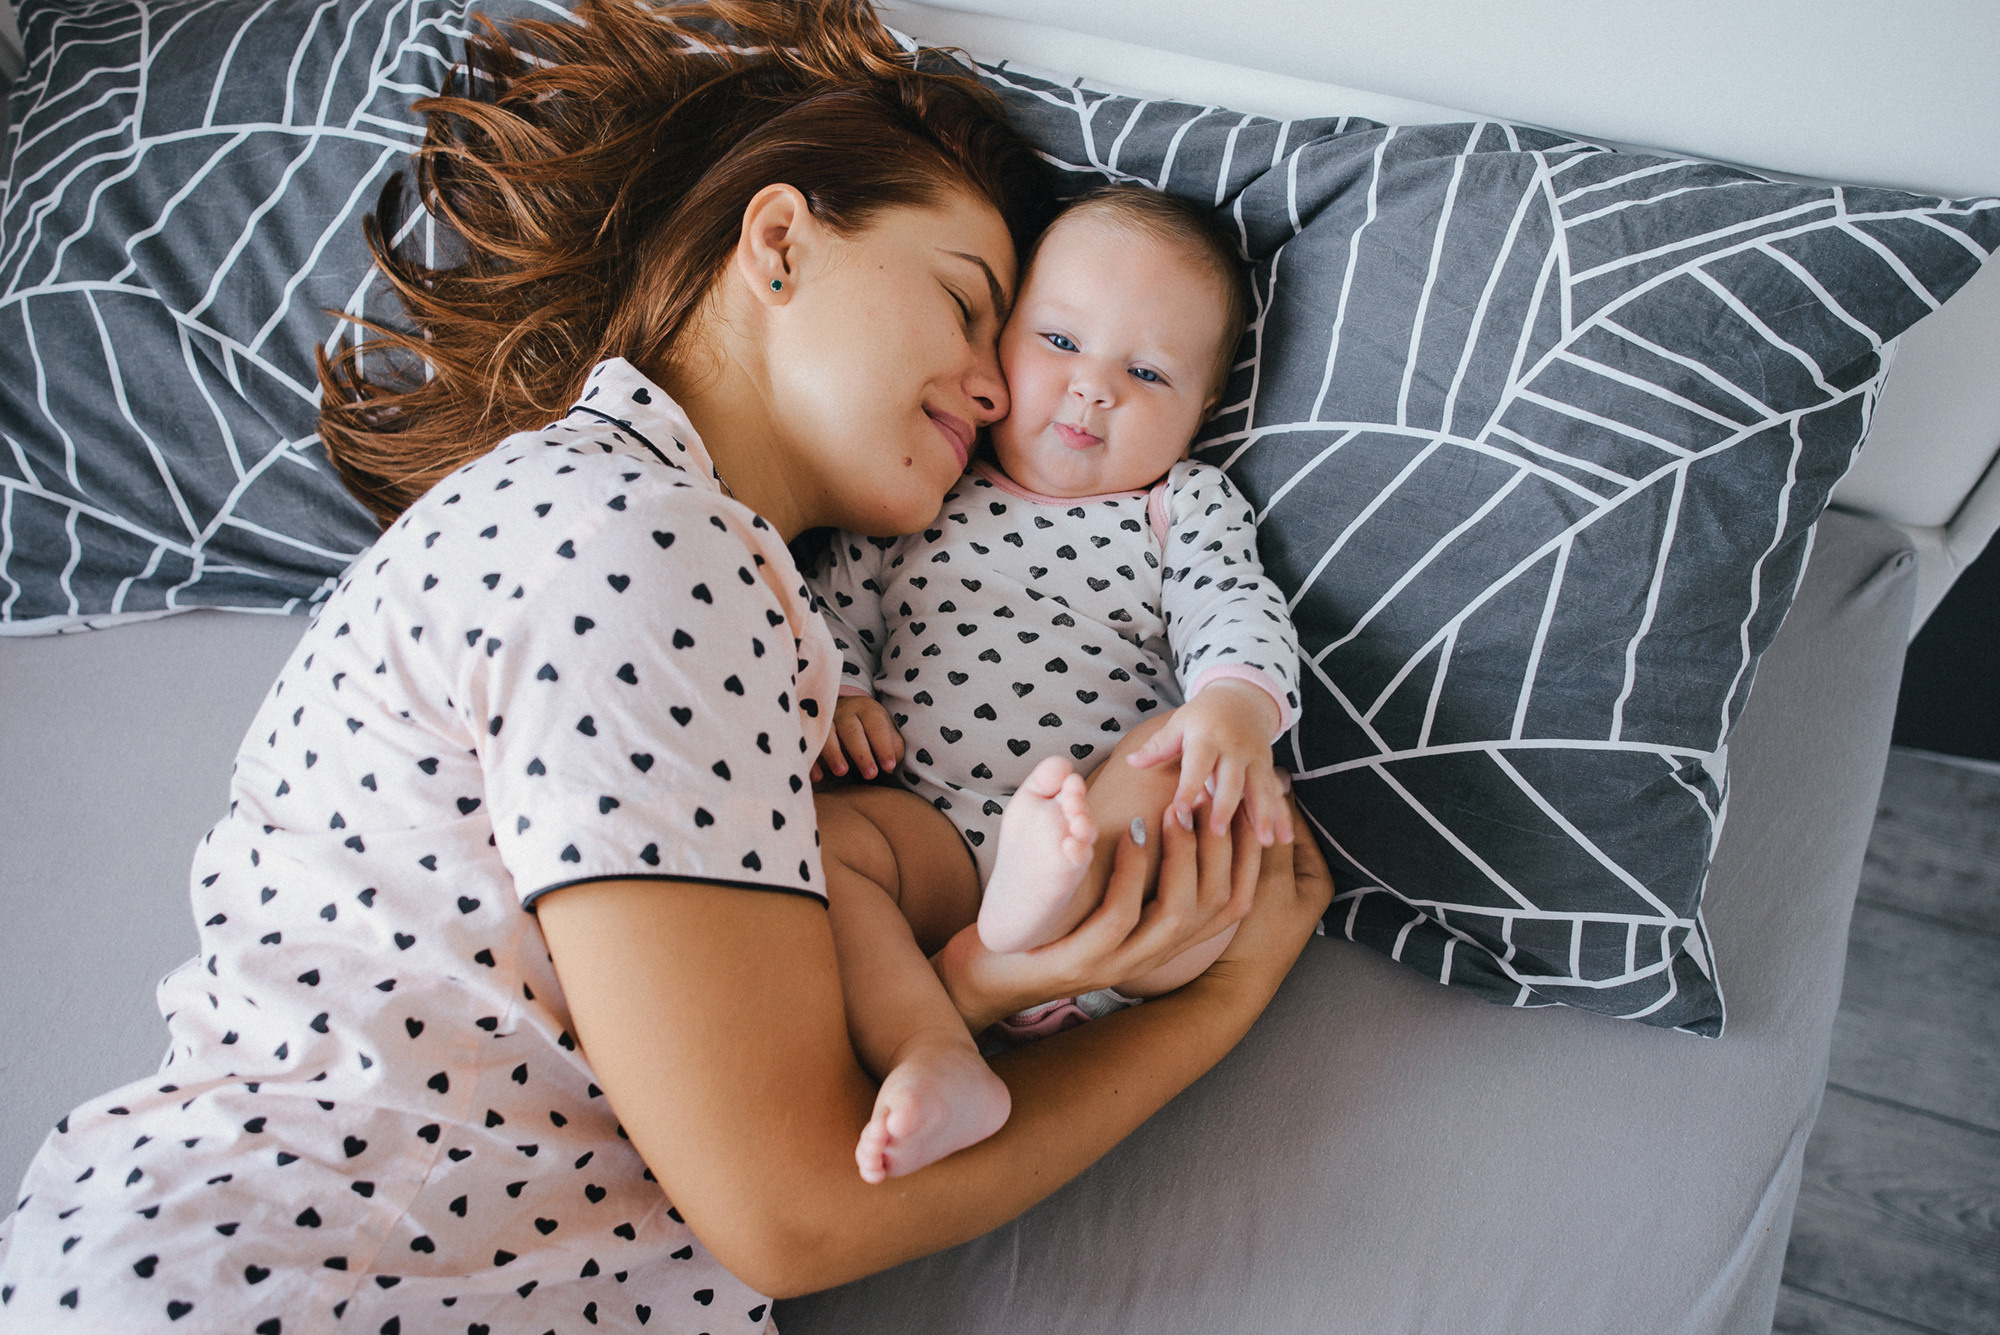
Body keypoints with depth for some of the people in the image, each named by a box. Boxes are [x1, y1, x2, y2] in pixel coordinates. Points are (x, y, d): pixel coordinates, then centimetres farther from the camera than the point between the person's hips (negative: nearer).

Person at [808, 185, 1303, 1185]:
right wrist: (828, 693, -3)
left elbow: (1238, 615, -1)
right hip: (929, 830, 1)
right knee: (817, 837, -28)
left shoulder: (1187, 506, 16)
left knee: (1243, 842, -30)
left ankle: (1049, 907, -48)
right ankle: (937, 1061, -36)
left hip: (1128, 833, 0)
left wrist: (1232, 705, -25)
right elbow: (831, 607, 20)